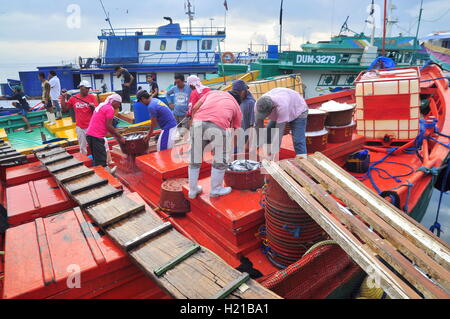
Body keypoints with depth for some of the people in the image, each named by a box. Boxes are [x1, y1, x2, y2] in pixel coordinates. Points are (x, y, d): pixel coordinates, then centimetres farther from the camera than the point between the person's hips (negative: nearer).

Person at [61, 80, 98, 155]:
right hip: (80, 127, 3)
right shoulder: (73, 98, 4)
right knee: (82, 147, 15)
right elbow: (64, 109, 7)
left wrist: (93, 107, -29)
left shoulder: (92, 97, -3)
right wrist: (63, 97, -1)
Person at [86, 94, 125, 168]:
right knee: (101, 162, -8)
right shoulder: (110, 108, -8)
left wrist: (116, 136, 24)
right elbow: (108, 126, -14)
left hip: (89, 134, 10)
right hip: (96, 137, -10)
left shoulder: (101, 106, 22)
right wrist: (120, 137, -6)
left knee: (97, 160, 16)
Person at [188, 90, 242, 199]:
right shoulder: (236, 107, 27)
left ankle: (193, 190, 30)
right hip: (218, 126, -2)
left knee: (195, 159, 16)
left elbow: (195, 108, 18)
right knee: (220, 161, 17)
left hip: (198, 122, 3)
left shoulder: (213, 92, 31)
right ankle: (216, 190, 29)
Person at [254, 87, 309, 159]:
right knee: (267, 134, -3)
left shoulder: (282, 106, -47)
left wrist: (274, 153, -44)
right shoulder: (259, 105, -30)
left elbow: (279, 131, -45)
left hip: (298, 110, -5)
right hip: (279, 113, 6)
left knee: (298, 141, -20)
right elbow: (259, 126, -23)